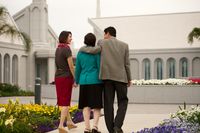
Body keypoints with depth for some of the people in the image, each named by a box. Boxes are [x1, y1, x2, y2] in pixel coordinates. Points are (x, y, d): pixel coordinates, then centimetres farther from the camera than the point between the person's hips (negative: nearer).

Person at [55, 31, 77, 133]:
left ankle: (69, 122, 30)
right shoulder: (67, 49, -16)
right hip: (66, 78, -8)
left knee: (64, 101, 18)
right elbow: (71, 66, -17)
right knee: (65, 103, -6)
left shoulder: (58, 49, 12)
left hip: (58, 77, 8)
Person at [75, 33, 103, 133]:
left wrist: (77, 81, 20)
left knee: (86, 105, 7)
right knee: (97, 105, 2)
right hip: (96, 81, -3)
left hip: (84, 81, 3)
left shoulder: (80, 53, 5)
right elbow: (100, 67, -9)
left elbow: (78, 69, 8)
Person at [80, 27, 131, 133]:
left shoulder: (102, 43, 3)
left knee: (108, 103, 5)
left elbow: (93, 50, -13)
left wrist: (82, 49, 8)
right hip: (120, 77, 0)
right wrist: (129, 79, 14)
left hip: (107, 77, 0)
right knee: (123, 102, 10)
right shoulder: (124, 45, 7)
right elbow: (127, 64, 4)